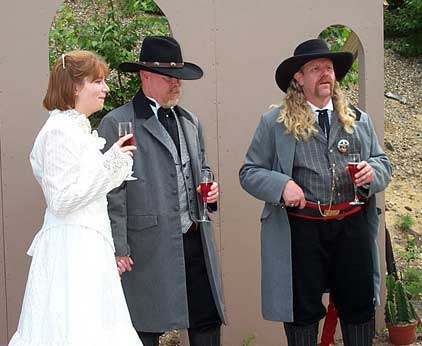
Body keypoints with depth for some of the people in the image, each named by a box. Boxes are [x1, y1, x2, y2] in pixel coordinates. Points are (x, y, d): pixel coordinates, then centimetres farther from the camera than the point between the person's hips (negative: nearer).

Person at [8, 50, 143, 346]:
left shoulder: (78, 130, 16)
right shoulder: (60, 132, -13)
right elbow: (62, 199, -17)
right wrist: (111, 162, -15)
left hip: (88, 246, 10)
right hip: (72, 247, -10)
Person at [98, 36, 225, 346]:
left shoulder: (191, 122, 15)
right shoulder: (116, 124, -6)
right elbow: (112, 193, -9)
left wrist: (210, 188, 5)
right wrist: (118, 249, -11)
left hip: (196, 239, 6)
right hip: (148, 247, -6)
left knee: (208, 321, 10)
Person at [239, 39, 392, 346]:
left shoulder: (360, 121, 11)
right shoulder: (274, 124, 0)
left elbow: (384, 164, 16)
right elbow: (249, 172, 1)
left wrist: (372, 171, -8)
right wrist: (282, 185, -17)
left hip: (352, 227, 3)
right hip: (300, 230, -3)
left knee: (360, 307, 12)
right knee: (302, 310, 8)